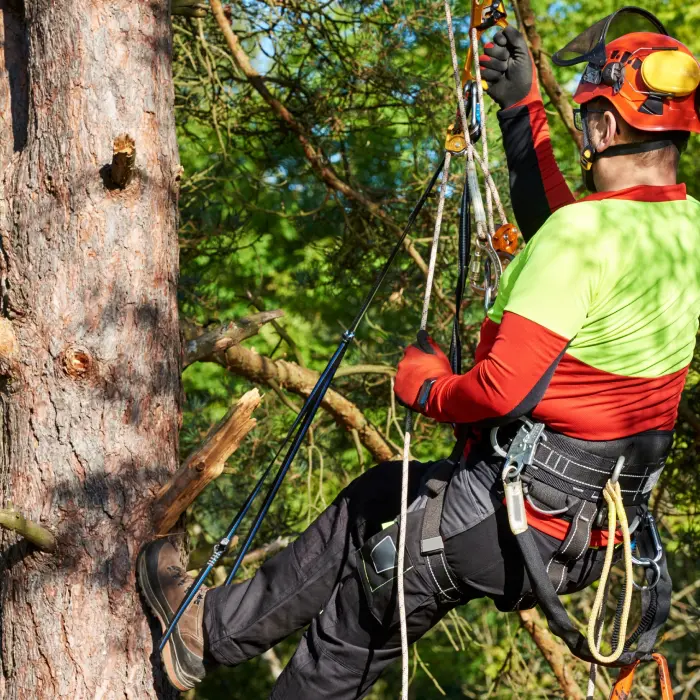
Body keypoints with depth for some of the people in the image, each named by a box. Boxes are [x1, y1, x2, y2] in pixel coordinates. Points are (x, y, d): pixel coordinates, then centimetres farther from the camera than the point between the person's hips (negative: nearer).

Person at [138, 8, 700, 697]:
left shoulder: (587, 233, -24)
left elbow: (505, 388, -28)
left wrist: (428, 386, -8)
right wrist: (524, 111, 23)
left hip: (515, 520, -8)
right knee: (381, 495, 24)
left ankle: (208, 632, 36)